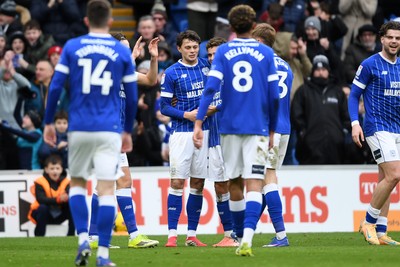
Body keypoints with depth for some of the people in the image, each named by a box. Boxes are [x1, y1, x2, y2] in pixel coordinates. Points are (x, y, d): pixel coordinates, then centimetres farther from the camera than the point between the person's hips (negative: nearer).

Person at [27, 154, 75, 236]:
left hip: (59, 216, 3)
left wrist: (66, 198, -44)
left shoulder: (66, 182, -5)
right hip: (45, 214, -3)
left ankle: (71, 235, -11)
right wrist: (58, 199, -43)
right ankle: (39, 237, -25)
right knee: (42, 207, -35)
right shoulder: (40, 182, -15)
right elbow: (41, 199, -29)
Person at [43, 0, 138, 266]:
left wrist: (49, 122, 9)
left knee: (77, 183, 17)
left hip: (79, 128, 1)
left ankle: (83, 239, 0)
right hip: (109, 130, -1)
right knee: (106, 189, -2)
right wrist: (128, 131, 19)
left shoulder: (72, 47, 3)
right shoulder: (123, 51, 4)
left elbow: (55, 87, 0)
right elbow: (132, 97, 8)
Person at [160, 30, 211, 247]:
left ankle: (192, 235, 9)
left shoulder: (206, 65, 7)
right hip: (182, 133, -3)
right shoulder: (171, 73, -2)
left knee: (198, 184, 5)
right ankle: (172, 234, -6)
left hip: (204, 130, 4)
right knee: (177, 182, -8)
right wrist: (187, 115, -14)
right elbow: (164, 107, -1)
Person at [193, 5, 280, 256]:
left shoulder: (223, 52, 3)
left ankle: (242, 237, 24)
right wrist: (272, 130, 12)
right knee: (254, 183, -8)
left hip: (230, 127, 1)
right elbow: (274, 96, 1)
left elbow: (210, 88, -9)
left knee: (235, 183, 15)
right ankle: (247, 238, -27)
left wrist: (198, 124, -10)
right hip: (258, 128, -1)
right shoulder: (266, 53, 2)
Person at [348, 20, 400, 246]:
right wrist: (355, 123, -15)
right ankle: (369, 222, -4)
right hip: (378, 128, -7)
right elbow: (354, 95, -3)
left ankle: (380, 232, 9)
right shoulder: (370, 65, -6)